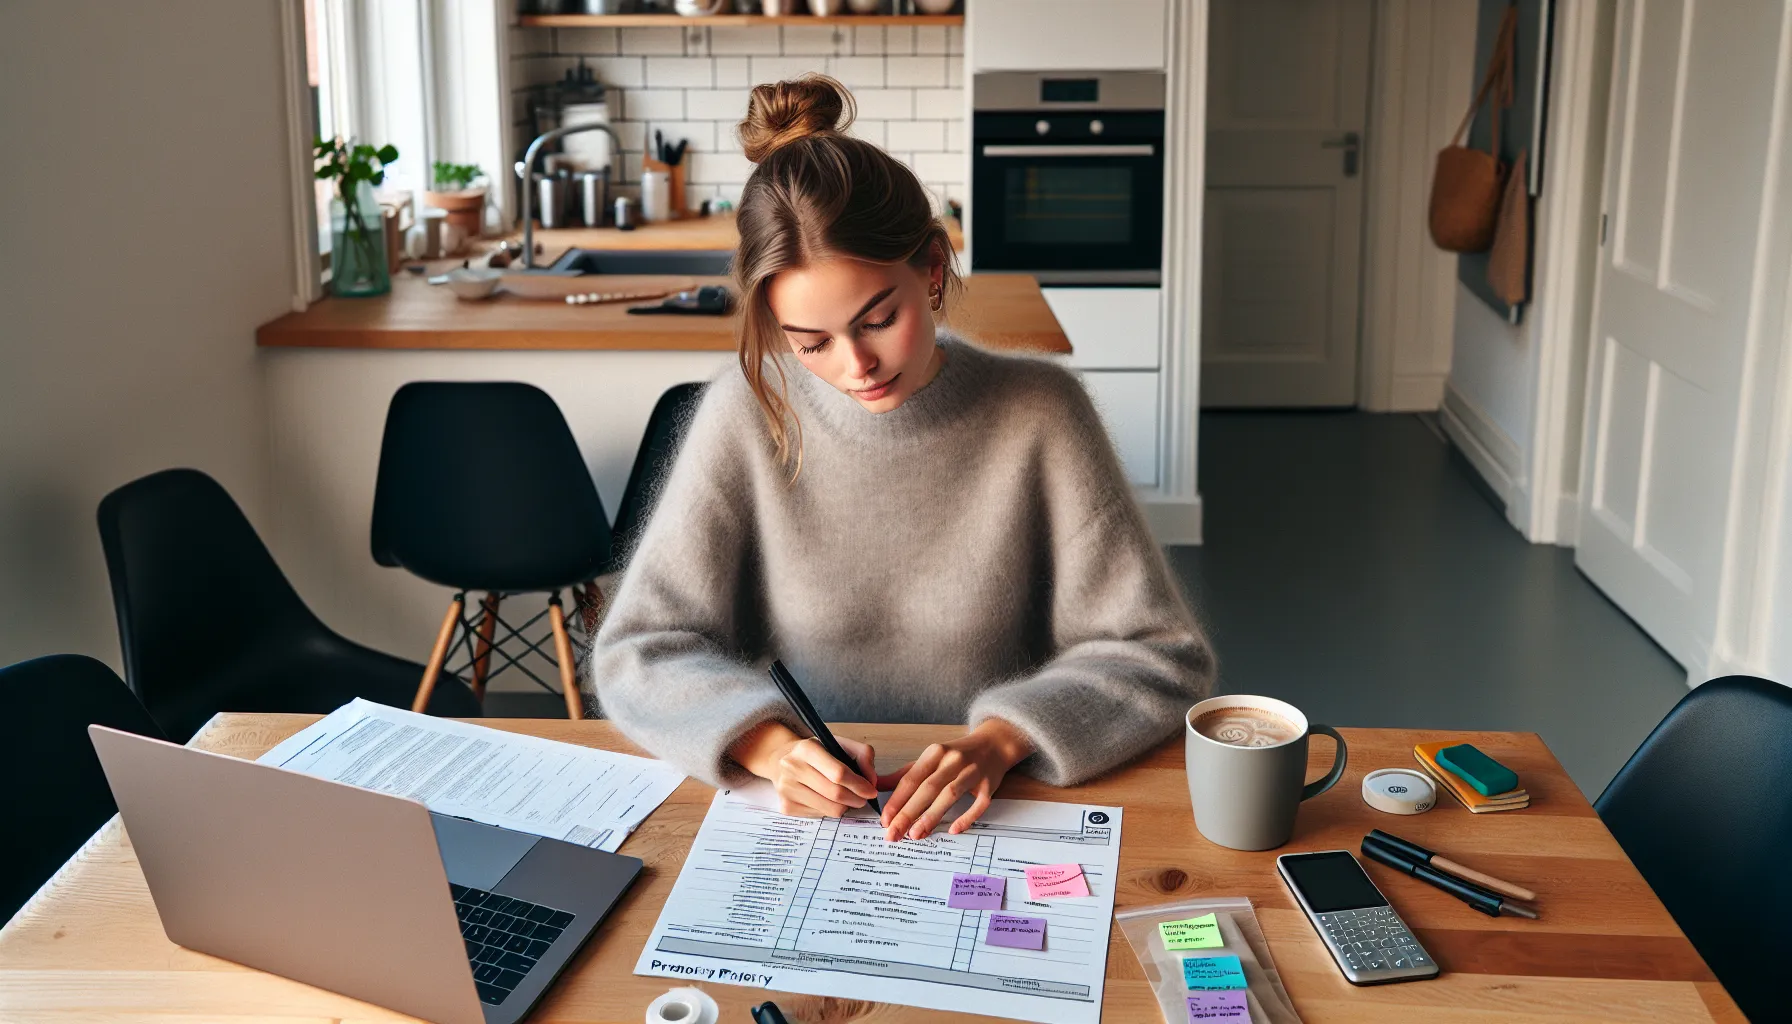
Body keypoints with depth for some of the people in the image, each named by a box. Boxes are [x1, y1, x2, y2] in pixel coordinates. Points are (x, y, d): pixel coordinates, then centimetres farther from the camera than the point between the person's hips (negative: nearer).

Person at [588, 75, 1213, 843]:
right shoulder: (750, 416, -5)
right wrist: (768, 743, -20)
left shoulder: (1037, 413, -6)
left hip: (991, 812, 0)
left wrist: (1000, 739, -20)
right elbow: (637, 653, -2)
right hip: (803, 813, 0)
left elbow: (1161, 656, -4)